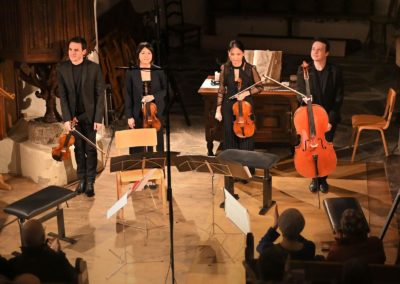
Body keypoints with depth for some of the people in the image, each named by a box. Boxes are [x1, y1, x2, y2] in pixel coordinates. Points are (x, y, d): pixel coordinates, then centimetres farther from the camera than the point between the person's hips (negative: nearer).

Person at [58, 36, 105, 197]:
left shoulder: (94, 68, -10)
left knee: (90, 149, 4)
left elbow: (100, 94, -7)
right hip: (73, 116, 2)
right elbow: (62, 96, -3)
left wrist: (98, 118, -11)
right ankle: (81, 180, 19)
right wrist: (66, 118, -9)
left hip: (90, 115, -2)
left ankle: (90, 182, 12)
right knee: (79, 149, 10)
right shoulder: (62, 69, -4)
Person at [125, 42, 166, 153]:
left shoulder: (158, 71, 0)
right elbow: (128, 95, 0)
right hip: (137, 115, -1)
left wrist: (153, 96, -14)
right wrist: (129, 116, -4)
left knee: (157, 143, 5)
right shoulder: (131, 72, -2)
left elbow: (165, 90, 6)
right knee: (137, 147, 0)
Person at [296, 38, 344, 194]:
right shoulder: (303, 70, -6)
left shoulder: (335, 71, -10)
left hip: (329, 118, -1)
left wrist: (331, 119, -14)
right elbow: (299, 92, -1)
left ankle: (323, 179, 25)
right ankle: (314, 177, 27)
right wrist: (303, 98, -26)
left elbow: (338, 98, -8)